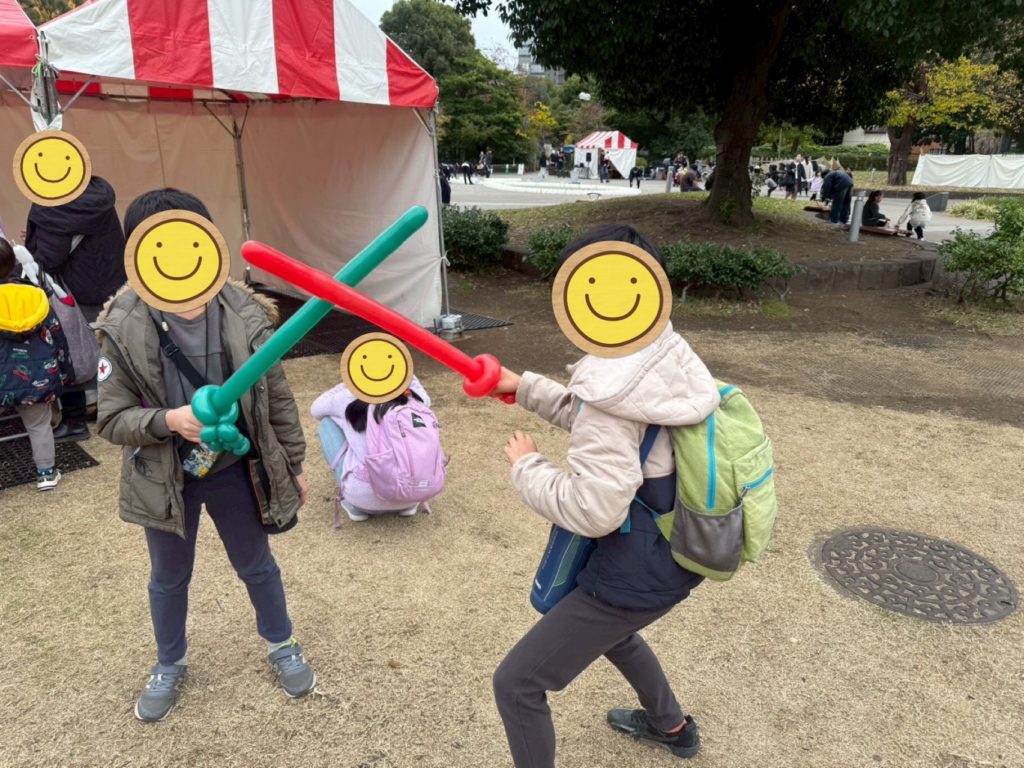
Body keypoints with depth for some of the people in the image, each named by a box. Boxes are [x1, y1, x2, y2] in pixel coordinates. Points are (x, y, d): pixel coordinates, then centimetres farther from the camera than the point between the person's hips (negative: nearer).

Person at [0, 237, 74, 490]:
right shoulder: (35, 295, -4)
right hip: (34, 377, 3)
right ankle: (46, 472, 24)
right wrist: (64, 371, 11)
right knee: (39, 426, 17)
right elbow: (55, 336, 2)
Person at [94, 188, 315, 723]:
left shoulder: (245, 315, -16)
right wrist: (169, 421, -33)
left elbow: (277, 399, -6)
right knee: (169, 577, 23)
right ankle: (169, 664, 51)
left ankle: (280, 645, 48)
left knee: (257, 566, 20)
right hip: (165, 477, 0)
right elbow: (111, 418, -13)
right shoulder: (124, 327, -19)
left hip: (235, 468, 0)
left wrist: (293, 465, 2)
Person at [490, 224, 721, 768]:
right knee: (609, 627, 39)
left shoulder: (613, 382, -30)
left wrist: (526, 466, -15)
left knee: (517, 684, 6)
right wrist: (524, 387, 8)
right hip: (675, 557, 9)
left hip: (635, 574, -9)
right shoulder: (666, 355, -2)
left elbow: (593, 510, -31)